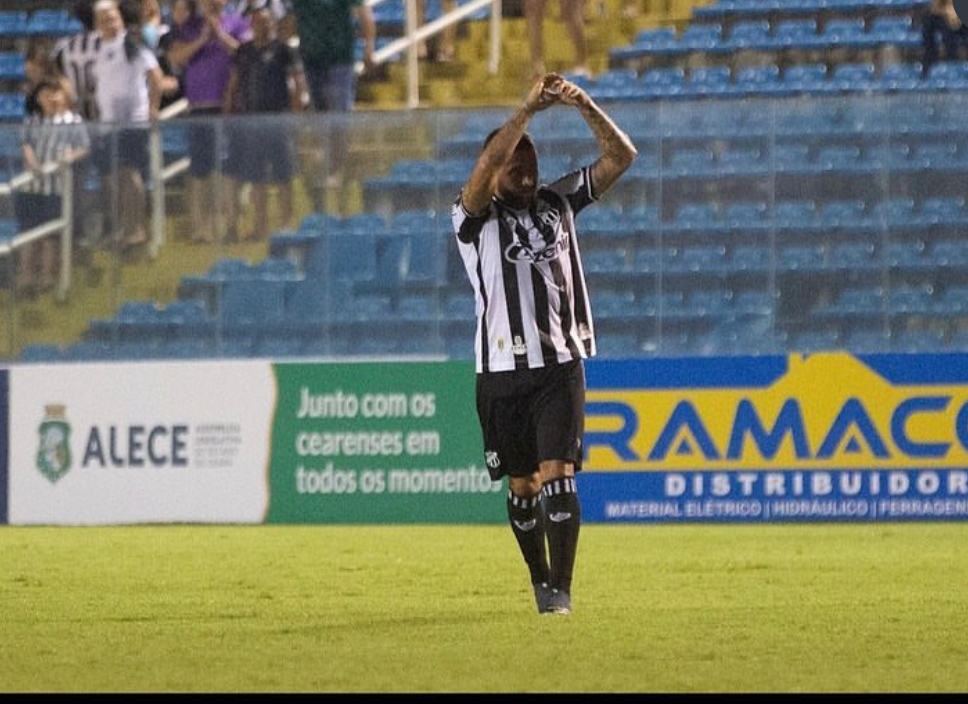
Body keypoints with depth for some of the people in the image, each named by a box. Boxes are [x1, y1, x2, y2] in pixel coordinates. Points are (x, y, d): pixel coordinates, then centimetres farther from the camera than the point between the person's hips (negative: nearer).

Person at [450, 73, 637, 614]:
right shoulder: (474, 218, -1)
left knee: (558, 475, -12)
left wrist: (586, 106, -12)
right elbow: (483, 174, -22)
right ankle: (540, 579, 27)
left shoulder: (558, 202, 9)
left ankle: (562, 589, -12)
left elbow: (622, 156, 5)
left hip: (561, 366, 1)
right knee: (522, 485, 8)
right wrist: (529, 110, -28)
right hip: (503, 371, -1)